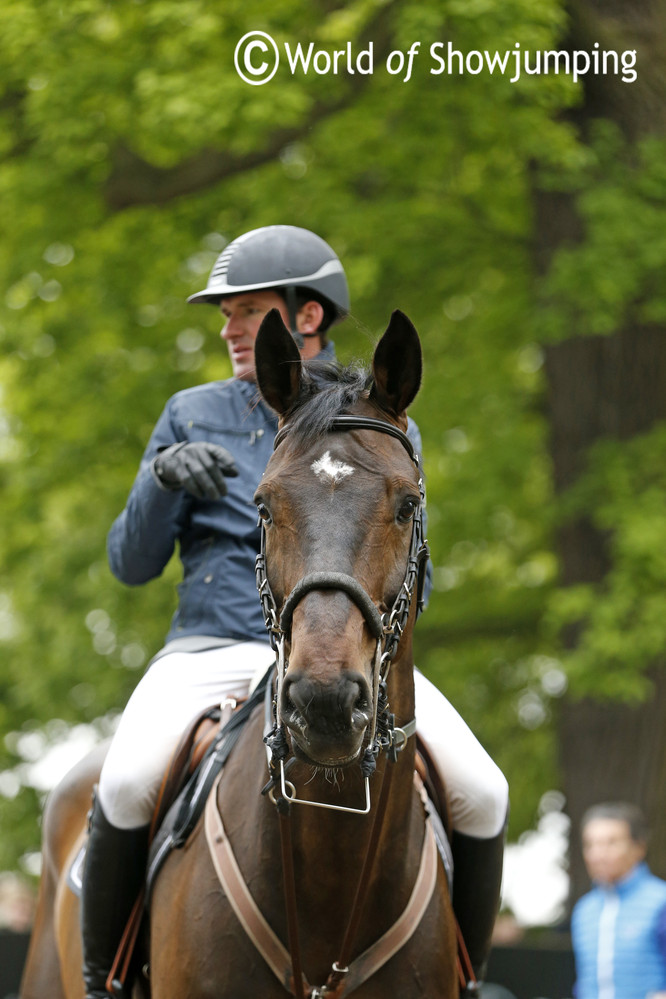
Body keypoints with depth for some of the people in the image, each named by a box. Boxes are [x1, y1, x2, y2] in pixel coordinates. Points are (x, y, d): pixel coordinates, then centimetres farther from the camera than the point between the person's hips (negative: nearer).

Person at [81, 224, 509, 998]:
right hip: (212, 649, -1)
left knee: (480, 796, -20)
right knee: (128, 787, -32)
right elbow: (132, 564, 7)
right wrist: (163, 479, -12)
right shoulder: (193, 417, 10)